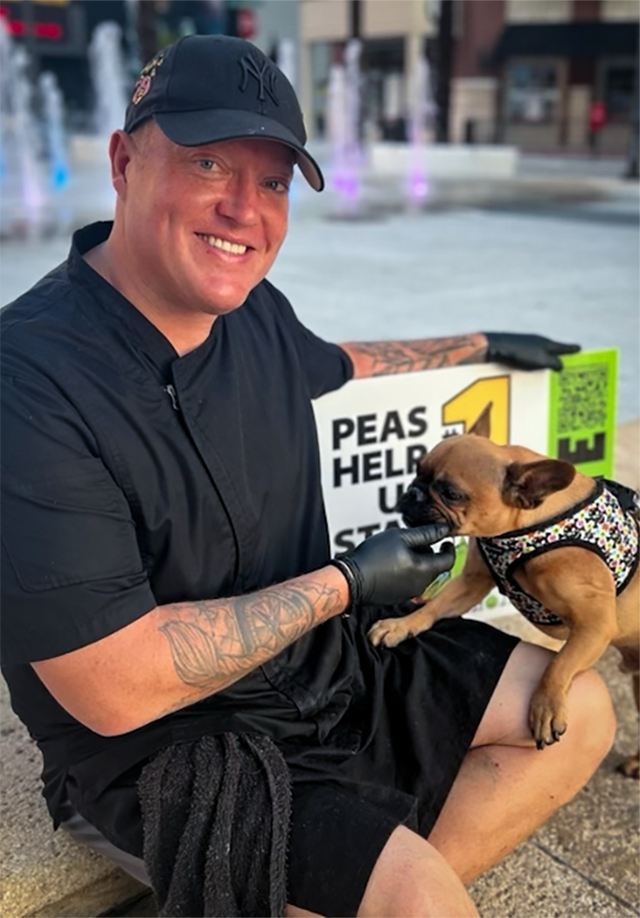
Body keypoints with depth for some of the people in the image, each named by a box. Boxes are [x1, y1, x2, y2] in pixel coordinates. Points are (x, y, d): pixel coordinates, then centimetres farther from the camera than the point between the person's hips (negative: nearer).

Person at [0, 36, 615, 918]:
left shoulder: (253, 309, -4)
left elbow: (331, 366, 22)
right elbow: (115, 689, -28)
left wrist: (480, 345, 28)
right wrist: (346, 583, -19)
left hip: (322, 650, 8)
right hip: (164, 744, -7)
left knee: (580, 710, 9)